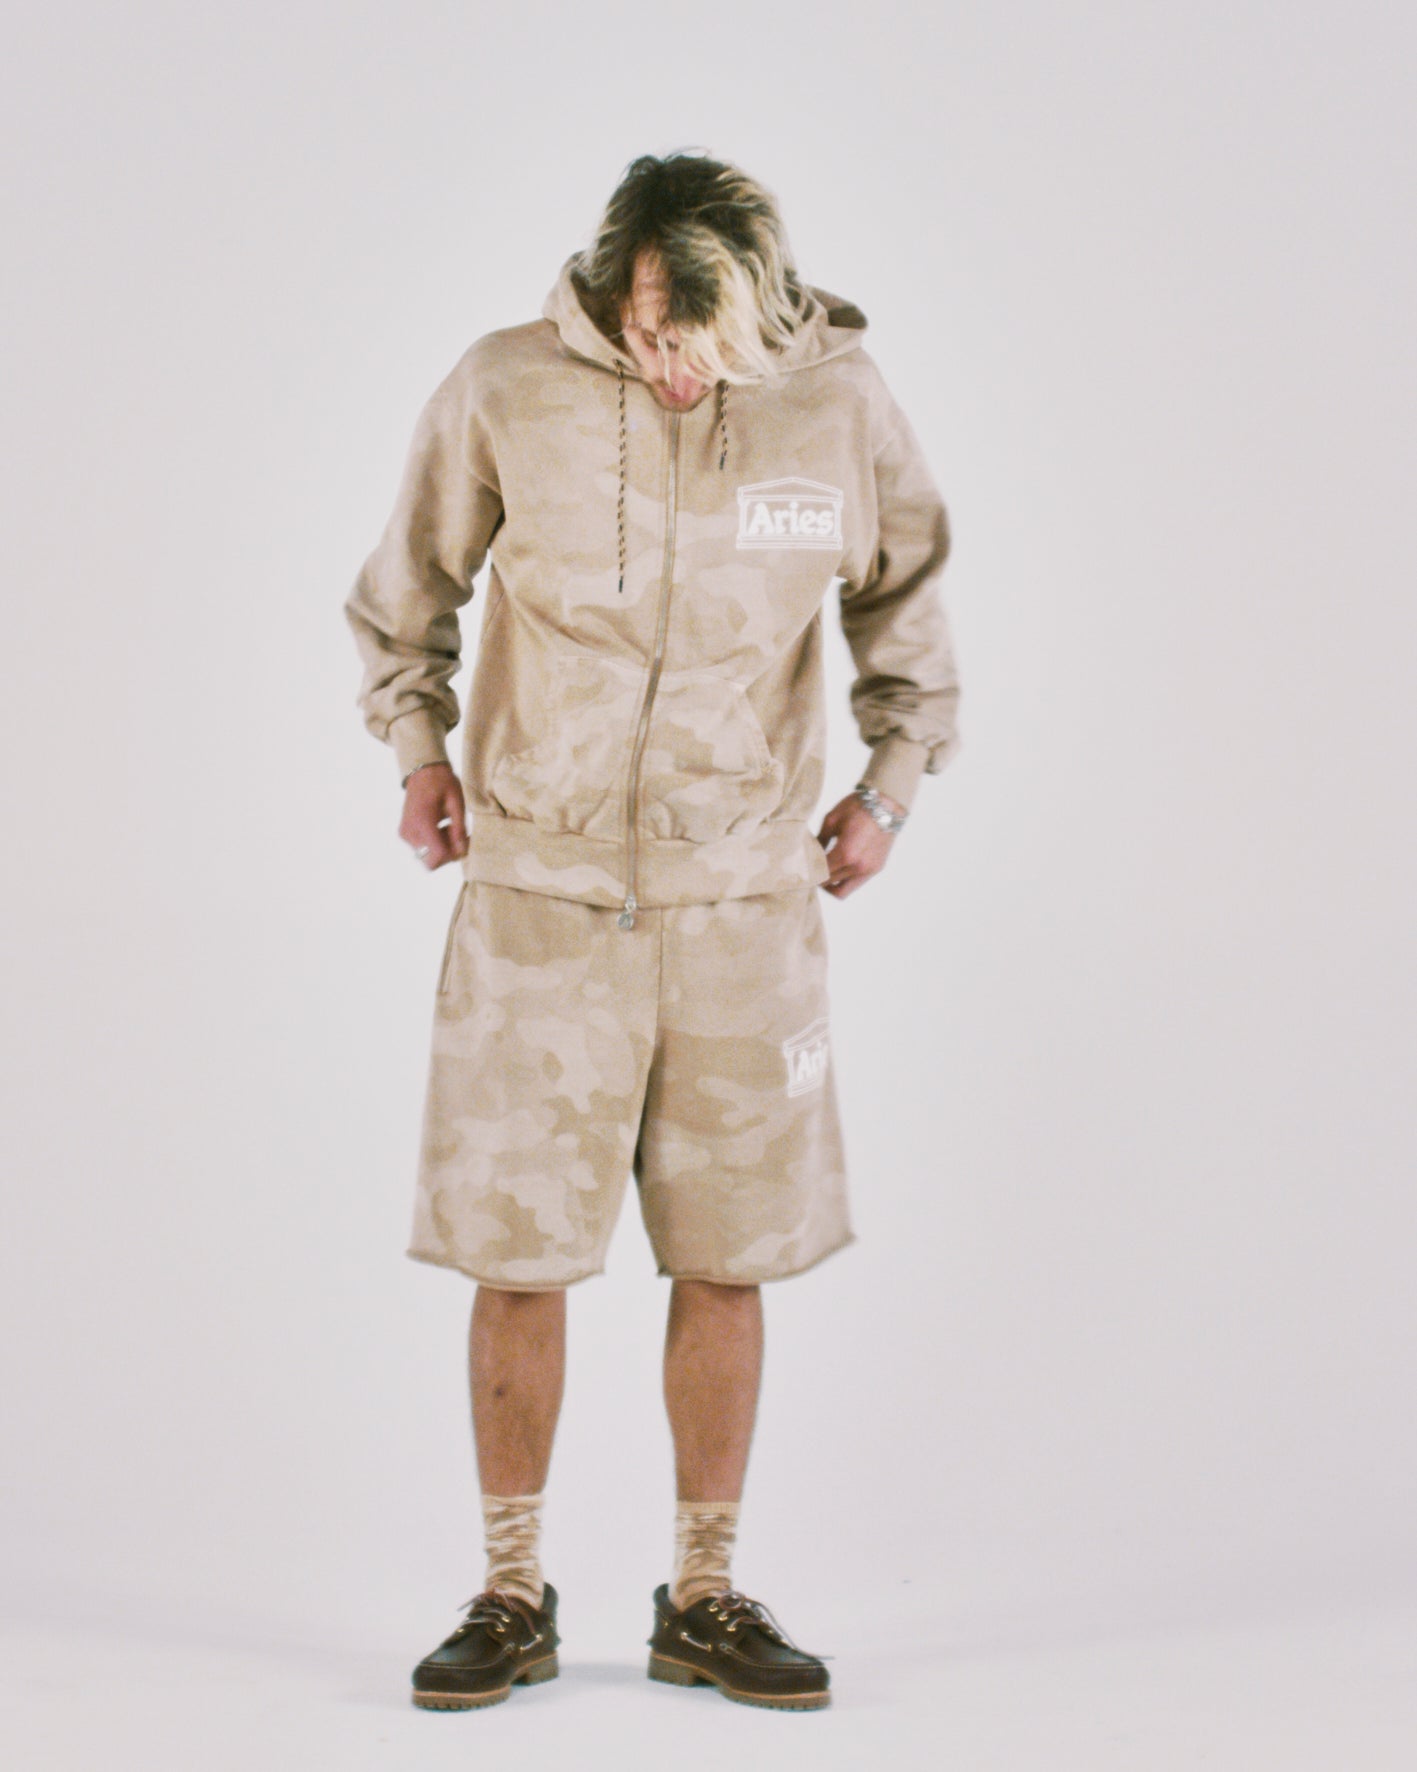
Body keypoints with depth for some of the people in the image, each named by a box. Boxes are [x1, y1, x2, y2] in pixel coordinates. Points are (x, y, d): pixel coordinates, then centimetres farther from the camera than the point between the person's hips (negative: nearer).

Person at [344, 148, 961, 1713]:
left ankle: (705, 1598, 20)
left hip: (744, 896, 1)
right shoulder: (501, 393, -7)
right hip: (537, 893, -1)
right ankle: (511, 1598, 16)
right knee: (515, 1255, 1)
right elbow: (407, 587, 11)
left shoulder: (841, 407, -3)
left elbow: (903, 603, 14)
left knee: (726, 1261, 6)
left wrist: (891, 782, 11)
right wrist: (417, 750, 10)